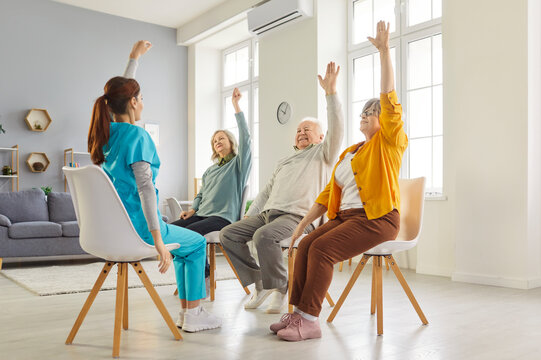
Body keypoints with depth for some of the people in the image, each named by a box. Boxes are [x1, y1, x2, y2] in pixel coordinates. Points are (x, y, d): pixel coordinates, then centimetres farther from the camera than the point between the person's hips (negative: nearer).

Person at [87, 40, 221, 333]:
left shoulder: (106, 131, 7)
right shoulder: (136, 135, -17)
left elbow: (120, 92, 25)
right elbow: (144, 187, -24)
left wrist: (134, 58, 37)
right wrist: (157, 240, -25)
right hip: (135, 227, -9)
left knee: (185, 240, 26)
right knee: (197, 243, 13)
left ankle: (186, 310, 27)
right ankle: (193, 316, 14)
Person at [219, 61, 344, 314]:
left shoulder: (323, 153, 11)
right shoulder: (284, 161, 32)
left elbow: (336, 129, -8)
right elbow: (267, 191, 29)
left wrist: (331, 92, -15)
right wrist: (249, 214, 16)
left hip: (298, 215, -7)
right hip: (268, 213, 8)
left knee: (264, 235, -35)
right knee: (228, 234, -10)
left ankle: (280, 287, -14)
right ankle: (260, 282, -2)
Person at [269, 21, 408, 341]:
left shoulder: (390, 142, 3)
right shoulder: (348, 153, 22)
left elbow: (390, 99, -13)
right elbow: (328, 194, 17)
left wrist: (384, 50, -18)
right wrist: (301, 226, 10)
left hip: (377, 219, -7)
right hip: (345, 217, 7)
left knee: (321, 249, -26)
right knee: (305, 246, -16)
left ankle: (310, 321, -20)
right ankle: (298, 313, -14)